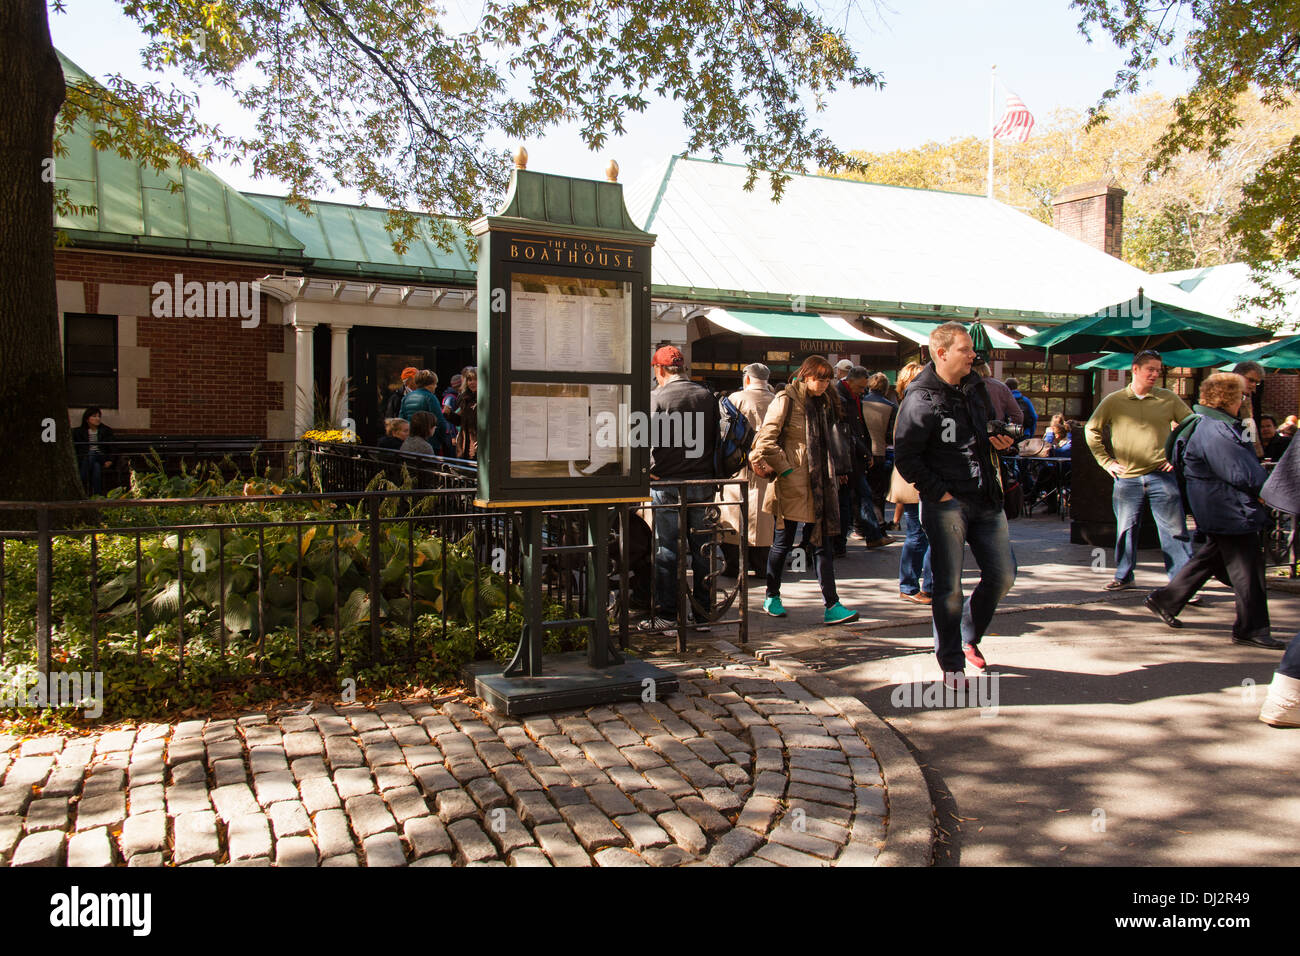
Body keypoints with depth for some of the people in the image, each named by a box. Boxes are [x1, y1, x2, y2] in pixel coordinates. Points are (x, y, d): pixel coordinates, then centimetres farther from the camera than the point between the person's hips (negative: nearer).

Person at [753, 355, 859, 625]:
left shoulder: (823, 402, 15)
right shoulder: (786, 400, -8)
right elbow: (765, 441, -13)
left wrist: (838, 470, 15)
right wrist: (785, 469, -13)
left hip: (818, 482, 6)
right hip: (792, 483, -6)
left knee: (822, 542, 2)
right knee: (784, 541, 5)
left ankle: (831, 605, 1)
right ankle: (772, 597, 22)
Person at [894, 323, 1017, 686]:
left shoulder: (975, 387, 12)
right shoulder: (920, 400, -11)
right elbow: (906, 459, -13)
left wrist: (1000, 441, 5)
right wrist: (940, 493, -15)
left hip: (985, 499, 7)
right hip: (945, 504, -7)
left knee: (1002, 575, 10)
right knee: (948, 586, -1)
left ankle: (969, 638, 32)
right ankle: (951, 663, 13)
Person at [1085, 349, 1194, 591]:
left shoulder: (1168, 399, 5)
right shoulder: (1113, 401, 4)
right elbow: (1091, 430, 11)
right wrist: (1107, 461, 5)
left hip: (1161, 475, 0)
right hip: (1127, 478, 0)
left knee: (1174, 529, -1)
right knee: (1126, 529, 8)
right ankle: (1123, 576, 22)